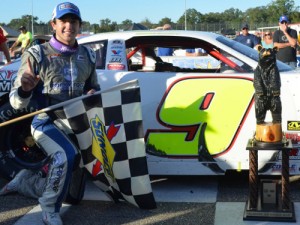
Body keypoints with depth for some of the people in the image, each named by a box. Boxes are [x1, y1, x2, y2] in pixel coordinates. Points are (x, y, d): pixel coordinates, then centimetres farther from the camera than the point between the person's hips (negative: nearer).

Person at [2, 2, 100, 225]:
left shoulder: (87, 56, 4)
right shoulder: (37, 55, -10)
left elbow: (94, 87, 20)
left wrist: (93, 94, -4)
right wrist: (25, 88, -35)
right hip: (46, 121, -5)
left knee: (59, 181, 11)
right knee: (65, 155, -36)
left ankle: (23, 180, 40)